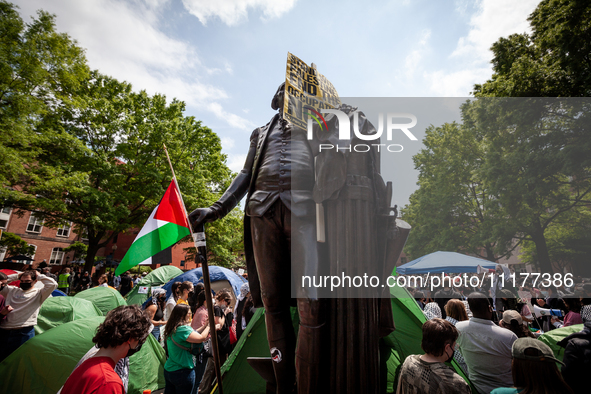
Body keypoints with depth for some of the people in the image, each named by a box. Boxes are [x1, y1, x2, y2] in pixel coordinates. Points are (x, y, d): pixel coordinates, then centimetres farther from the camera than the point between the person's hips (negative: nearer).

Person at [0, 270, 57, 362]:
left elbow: (53, 284, -17)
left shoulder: (38, 293, -1)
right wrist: (16, 276, 10)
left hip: (24, 332, -5)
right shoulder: (12, 290, 17)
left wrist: (39, 276, -4)